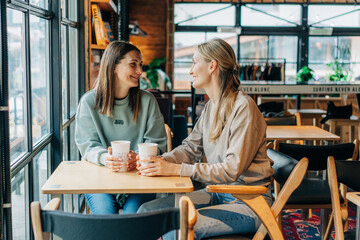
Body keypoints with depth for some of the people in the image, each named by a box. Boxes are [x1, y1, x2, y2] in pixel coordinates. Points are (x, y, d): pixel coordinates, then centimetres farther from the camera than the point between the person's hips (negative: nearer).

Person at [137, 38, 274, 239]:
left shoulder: (243, 108, -17)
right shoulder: (212, 106, 12)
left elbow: (233, 169, -23)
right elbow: (191, 148, 12)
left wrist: (177, 169, -27)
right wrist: (162, 161, -9)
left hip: (249, 202, -8)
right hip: (217, 192, 8)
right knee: (147, 211, -6)